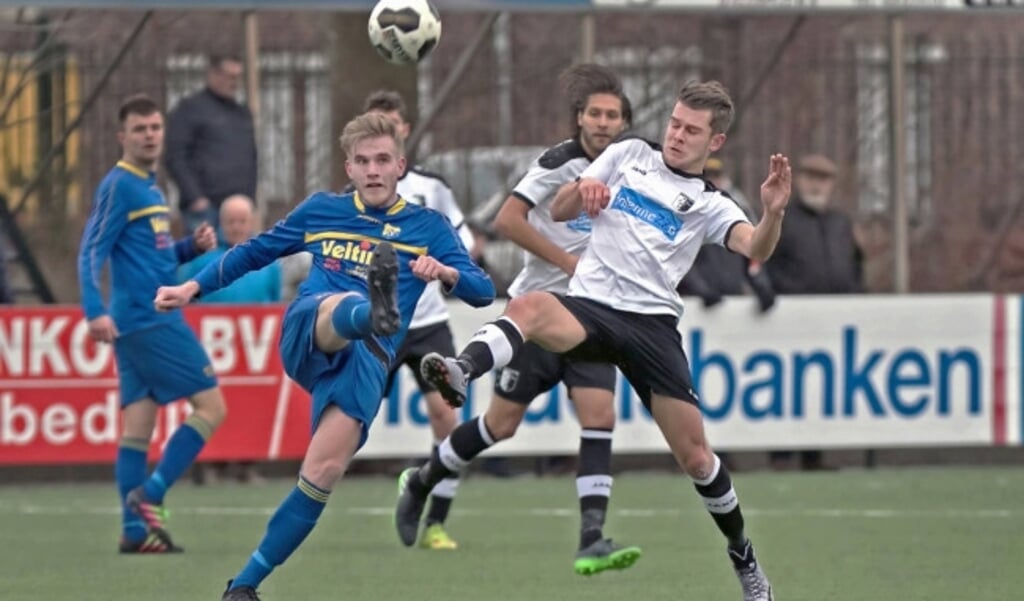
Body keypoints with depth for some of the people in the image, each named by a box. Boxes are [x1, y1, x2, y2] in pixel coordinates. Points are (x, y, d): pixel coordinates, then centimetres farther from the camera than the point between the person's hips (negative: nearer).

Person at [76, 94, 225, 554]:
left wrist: (192, 246, 8)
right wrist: (95, 311, -28)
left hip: (139, 325, 9)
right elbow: (91, 252, -16)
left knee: (137, 425, 6)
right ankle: (149, 496, -9)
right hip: (150, 321, -9)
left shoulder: (149, 188, 17)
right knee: (210, 406, -8)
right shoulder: (119, 186, -10)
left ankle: (135, 529, 5)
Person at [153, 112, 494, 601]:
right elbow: (255, 252, 31)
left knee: (323, 472, -17)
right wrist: (193, 288, 26)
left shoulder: (428, 228, 12)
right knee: (345, 304, -36)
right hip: (307, 334, 0)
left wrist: (444, 272, -20)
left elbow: (482, 291, 2)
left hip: (365, 362, 0)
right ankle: (377, 310, -76)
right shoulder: (321, 210, 17)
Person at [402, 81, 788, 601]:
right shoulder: (630, 155, 17)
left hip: (653, 324, 0)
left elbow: (754, 248, -6)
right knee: (529, 307, -36)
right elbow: (558, 212, 18)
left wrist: (773, 213, -28)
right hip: (591, 306, 0)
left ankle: (743, 557, 20)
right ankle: (460, 374, -59)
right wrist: (581, 190, -5)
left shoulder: (708, 205, 12)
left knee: (695, 456, -2)